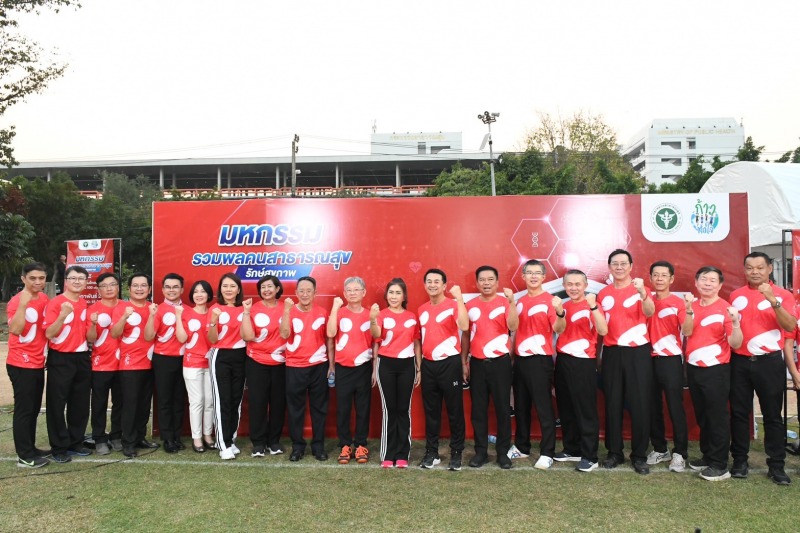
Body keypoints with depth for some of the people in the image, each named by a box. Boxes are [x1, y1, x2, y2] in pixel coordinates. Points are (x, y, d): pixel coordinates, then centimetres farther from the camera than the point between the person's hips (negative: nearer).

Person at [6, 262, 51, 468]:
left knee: (34, 409, 15)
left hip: (38, 363, 7)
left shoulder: (44, 299, 7)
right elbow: (15, 329, -30)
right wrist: (23, 304, -37)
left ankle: (30, 448, 26)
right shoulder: (16, 301, -14)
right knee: (23, 409, -2)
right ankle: (25, 457, 4)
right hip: (20, 364, -7)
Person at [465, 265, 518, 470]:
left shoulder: (505, 302, -2)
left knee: (502, 408, 3)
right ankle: (480, 451, 17)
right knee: (478, 409, 7)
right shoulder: (470, 305, 7)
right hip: (477, 363, 3)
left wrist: (511, 301, -27)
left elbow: (513, 327, -19)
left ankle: (503, 452, 15)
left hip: (500, 362, -3)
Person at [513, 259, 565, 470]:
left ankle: (547, 453, 8)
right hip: (520, 360, 6)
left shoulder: (549, 300, -7)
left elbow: (558, 329, -19)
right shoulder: (520, 301, 12)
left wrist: (560, 312, -38)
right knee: (521, 406, 14)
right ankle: (522, 447, 28)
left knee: (544, 408, -1)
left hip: (540, 360, -6)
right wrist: (512, 355, 13)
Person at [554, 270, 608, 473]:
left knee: (586, 410, -2)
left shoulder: (591, 305, -8)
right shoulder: (563, 305, 10)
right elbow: (558, 330, 10)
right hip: (562, 361, 7)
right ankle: (571, 449, 26)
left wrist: (593, 306, -35)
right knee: (566, 409, 14)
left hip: (583, 363, -6)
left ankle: (589, 456, 5)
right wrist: (559, 311, -8)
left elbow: (603, 331, -23)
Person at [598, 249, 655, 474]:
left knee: (639, 403, 0)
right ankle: (614, 452, 18)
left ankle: (639, 455, 11)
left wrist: (642, 292, -41)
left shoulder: (640, 289, -2)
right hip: (612, 353, 3)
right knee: (612, 403, 7)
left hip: (638, 352, -3)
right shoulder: (603, 293, 10)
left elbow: (649, 312, -25)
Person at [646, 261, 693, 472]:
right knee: (653, 407, 9)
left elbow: (687, 331, -14)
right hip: (650, 359, 4)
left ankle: (679, 453, 6)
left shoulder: (678, 302, -3)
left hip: (671, 359, -4)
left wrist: (689, 310, -30)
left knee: (675, 406, -3)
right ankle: (659, 449, 22)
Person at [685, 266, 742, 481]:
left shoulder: (725, 308, -9)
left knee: (717, 416, 1)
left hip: (716, 370, -6)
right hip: (693, 368, 6)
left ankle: (720, 465, 10)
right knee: (701, 416, 15)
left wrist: (735, 322, -29)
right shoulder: (692, 306, 7)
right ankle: (707, 456, 29)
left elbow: (735, 344, -17)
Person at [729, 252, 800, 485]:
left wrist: (773, 300, -25)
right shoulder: (735, 295, 7)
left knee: (772, 414, 4)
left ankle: (776, 465, 14)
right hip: (740, 362, 2)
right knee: (739, 413, 6)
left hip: (770, 362, -2)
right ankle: (740, 461, 16)